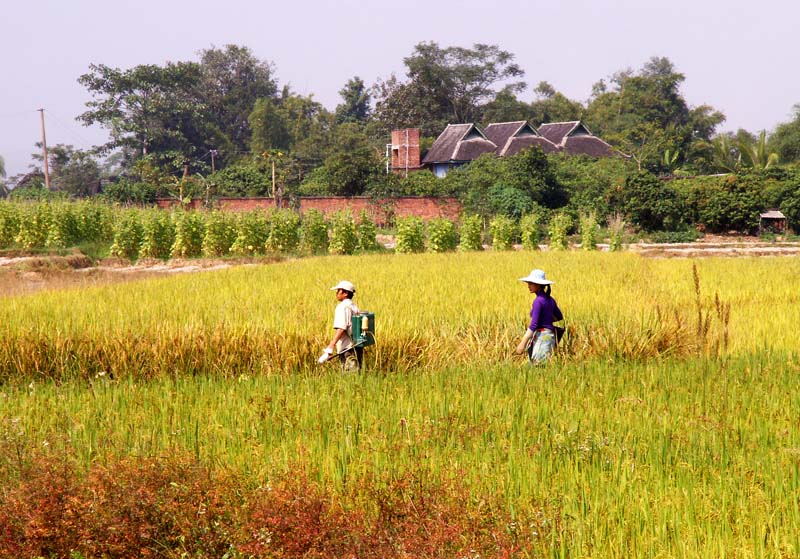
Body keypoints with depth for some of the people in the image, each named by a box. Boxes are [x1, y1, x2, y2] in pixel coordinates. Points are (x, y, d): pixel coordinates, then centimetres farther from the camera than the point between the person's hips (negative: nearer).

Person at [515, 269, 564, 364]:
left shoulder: (538, 301, -14)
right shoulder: (550, 300, 11)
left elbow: (533, 325, -19)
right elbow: (559, 317, 24)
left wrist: (523, 343, -18)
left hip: (541, 337, -9)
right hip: (550, 335, 9)